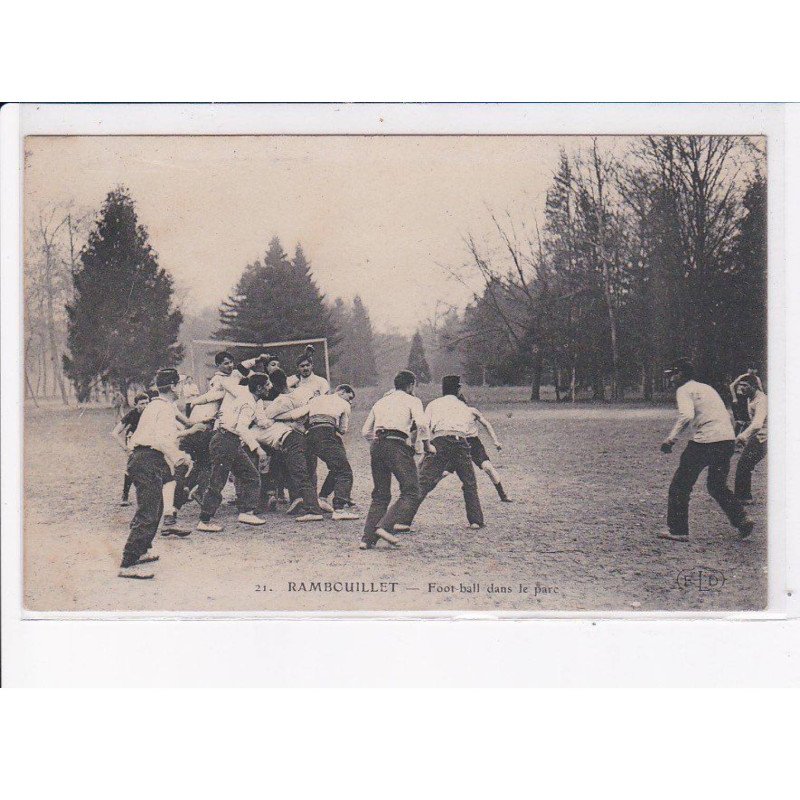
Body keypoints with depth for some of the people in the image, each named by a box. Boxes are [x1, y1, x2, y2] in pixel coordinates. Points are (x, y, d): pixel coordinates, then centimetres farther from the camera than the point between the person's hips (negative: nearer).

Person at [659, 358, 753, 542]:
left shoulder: (684, 390, 0)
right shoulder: (706, 387, 25)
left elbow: (686, 415, -19)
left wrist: (671, 438, -24)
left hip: (705, 441, -8)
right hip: (728, 440, 8)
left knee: (680, 485, 4)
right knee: (717, 486, 23)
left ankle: (678, 530, 4)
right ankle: (741, 519, 8)